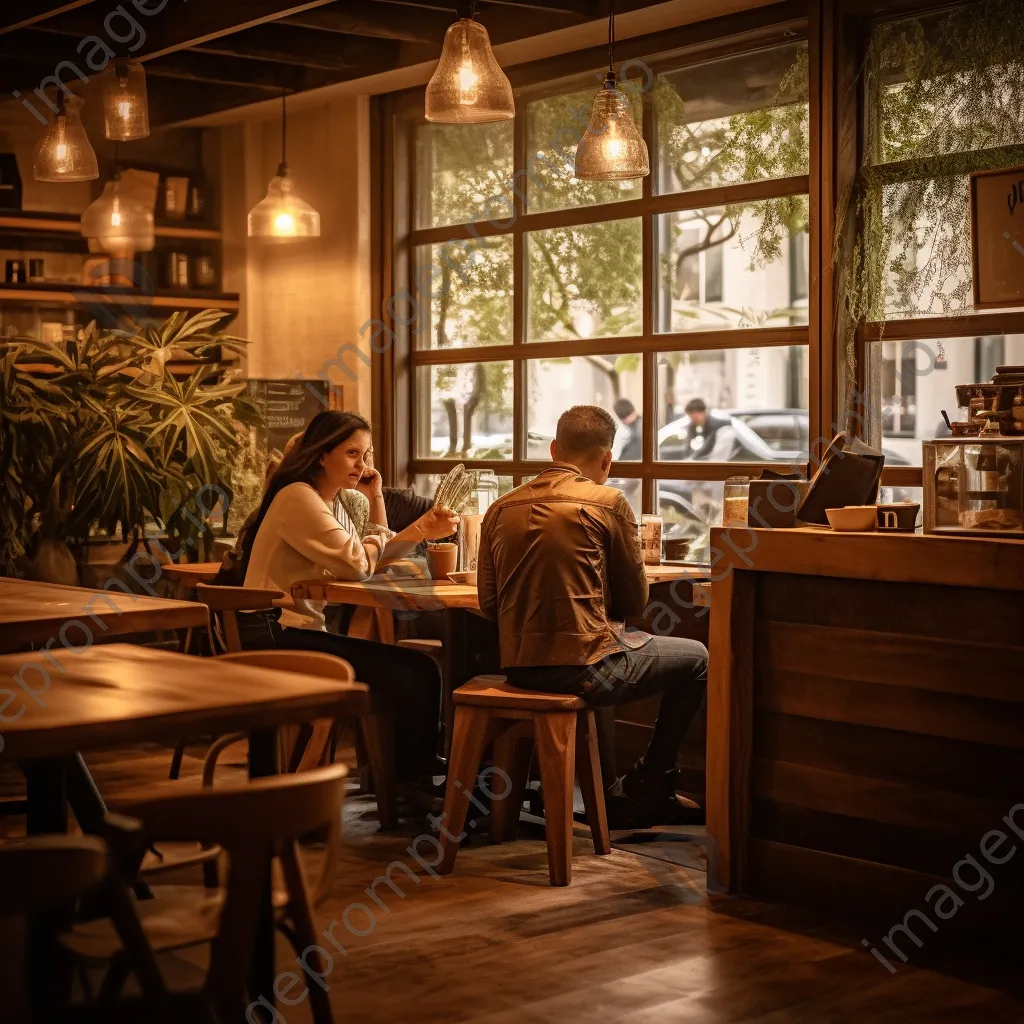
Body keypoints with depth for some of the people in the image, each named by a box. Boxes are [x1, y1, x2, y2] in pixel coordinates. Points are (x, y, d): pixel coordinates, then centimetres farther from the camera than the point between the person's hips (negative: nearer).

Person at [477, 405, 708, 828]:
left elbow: (488, 604, 11)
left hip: (516, 666, 7)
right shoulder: (607, 502, -7)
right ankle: (647, 788, 23)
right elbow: (634, 602, 2)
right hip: (580, 664, -6)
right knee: (696, 658, 15)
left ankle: (611, 795, 34)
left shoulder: (500, 509, 7)